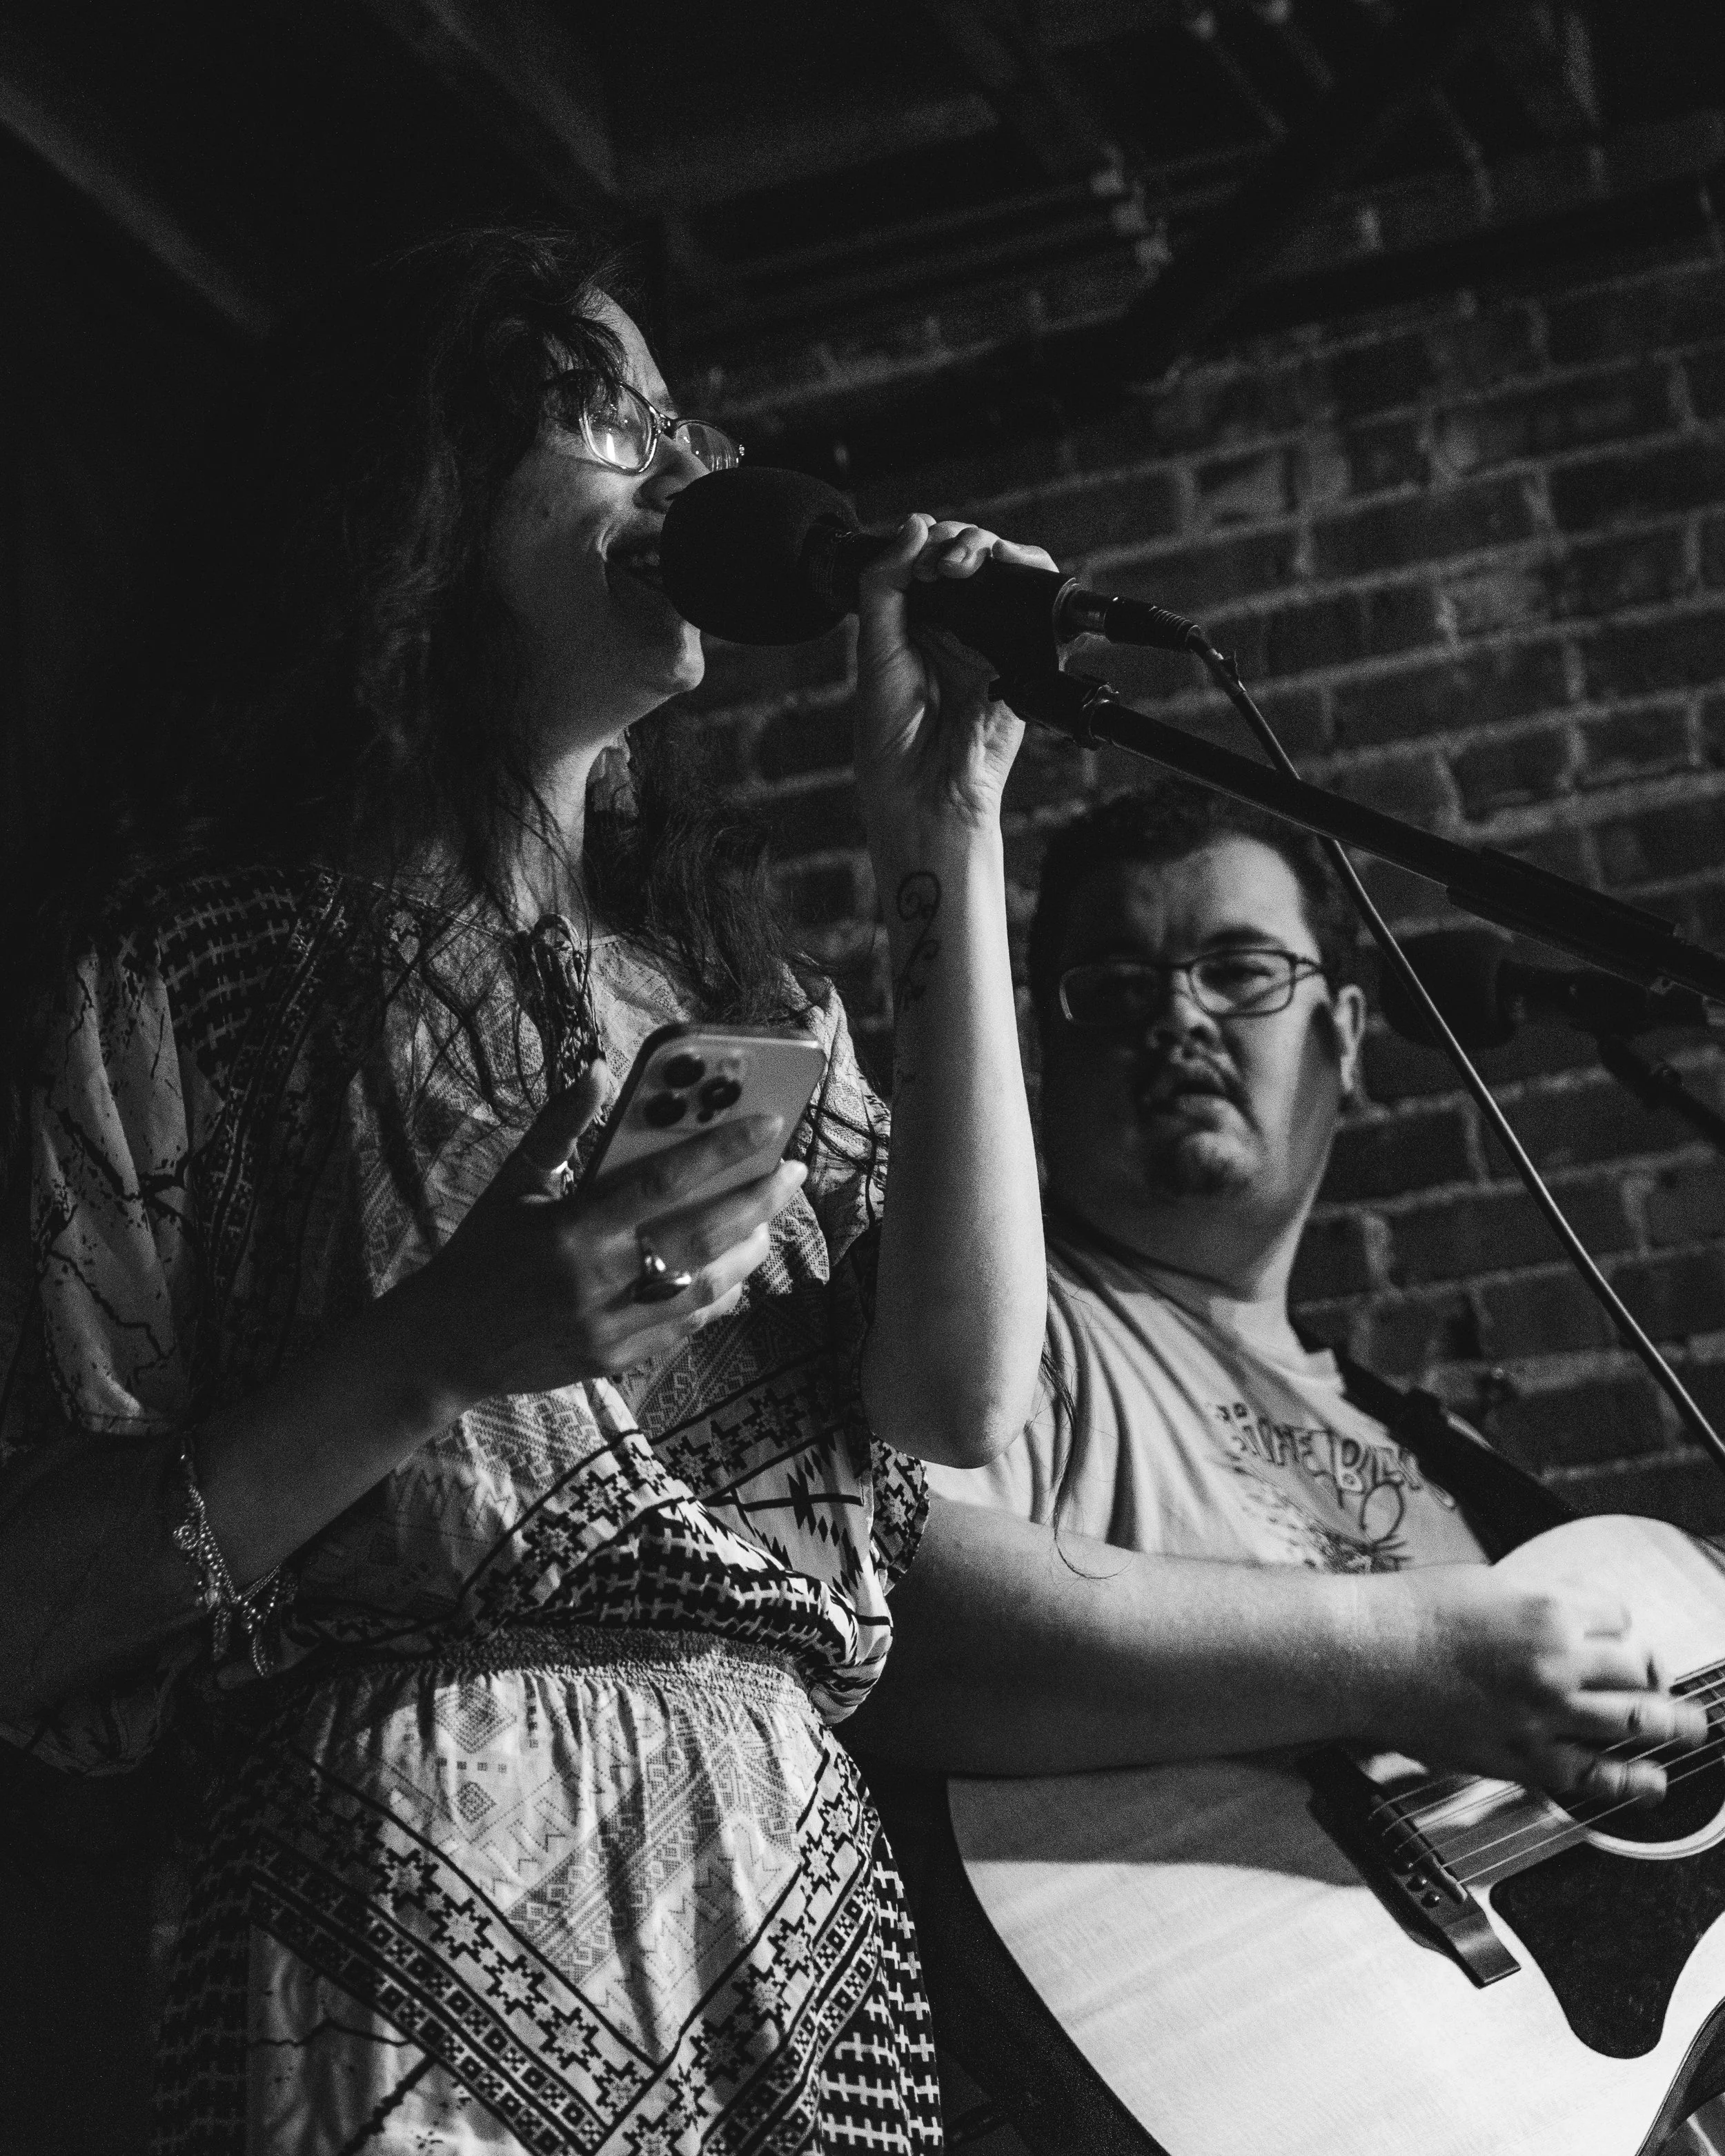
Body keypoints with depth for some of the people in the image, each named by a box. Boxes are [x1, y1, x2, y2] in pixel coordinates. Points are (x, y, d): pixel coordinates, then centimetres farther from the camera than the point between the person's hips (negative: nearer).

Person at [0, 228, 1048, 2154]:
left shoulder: (725, 961, 12)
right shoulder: (209, 954, -2)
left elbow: (964, 1395, -3)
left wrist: (949, 841, -3)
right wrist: (429, 1356, -21)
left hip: (796, 1893, 5)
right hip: (408, 1903, -5)